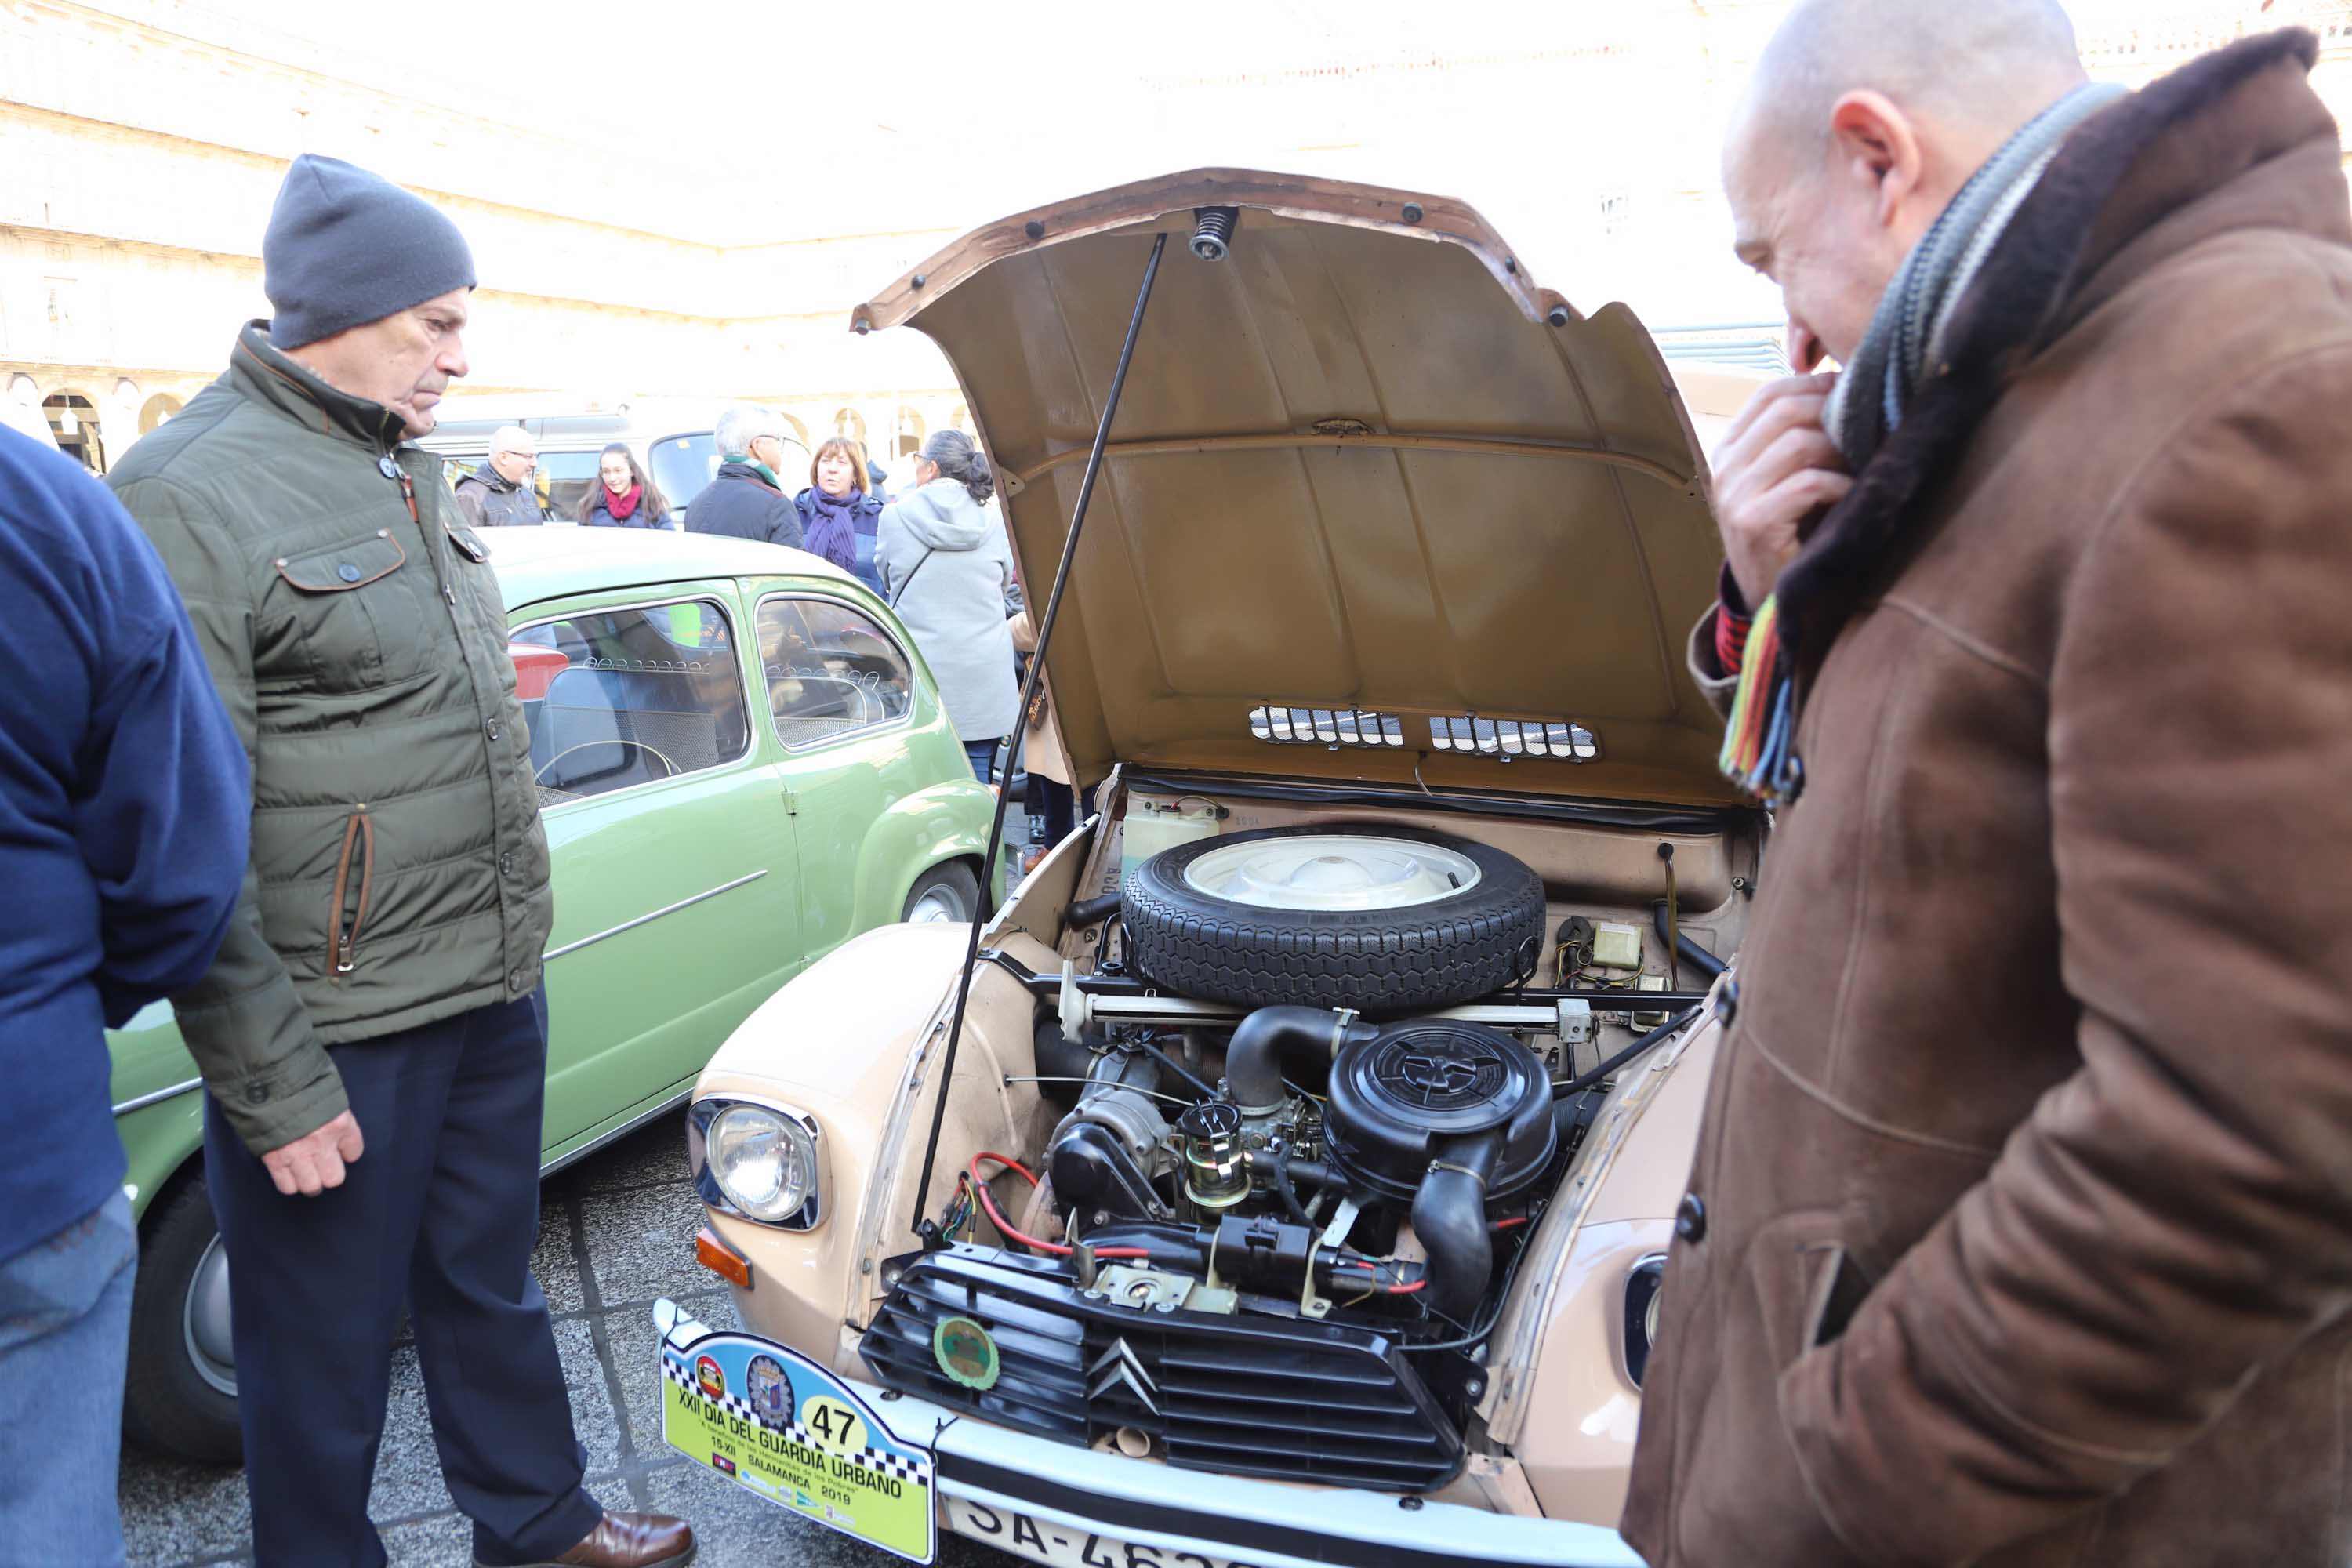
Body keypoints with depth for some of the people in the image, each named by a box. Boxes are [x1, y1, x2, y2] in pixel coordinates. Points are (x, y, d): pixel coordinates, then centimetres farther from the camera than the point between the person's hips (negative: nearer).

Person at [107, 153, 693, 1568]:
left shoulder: (411, 473, 11)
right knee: (327, 1352, 11)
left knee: (492, 1285, 23)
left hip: (497, 988, 8)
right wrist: (274, 1090, -17)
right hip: (341, 1037, -8)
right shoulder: (188, 500, -17)